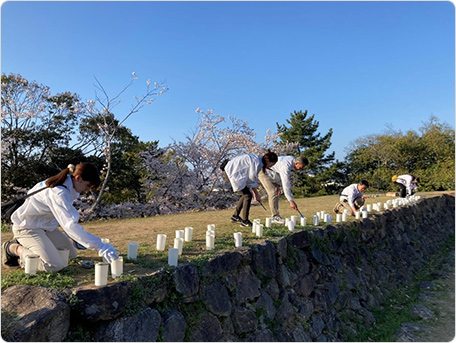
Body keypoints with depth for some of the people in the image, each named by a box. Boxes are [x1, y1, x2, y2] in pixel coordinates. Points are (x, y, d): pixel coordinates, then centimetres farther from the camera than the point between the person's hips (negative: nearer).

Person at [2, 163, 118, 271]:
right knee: (55, 266, -19)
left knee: (71, 253, 9)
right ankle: (14, 248, 1)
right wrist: (100, 246, -44)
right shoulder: (58, 193, -32)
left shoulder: (69, 187, -3)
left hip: (46, 225, 9)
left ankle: (25, 245, 18)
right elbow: (70, 225, -41)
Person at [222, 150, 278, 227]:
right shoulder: (257, 163, -20)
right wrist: (257, 194, 2)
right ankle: (244, 221, 0)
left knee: (245, 194, 15)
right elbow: (252, 180, -12)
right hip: (233, 173, -10)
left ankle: (235, 216, 26)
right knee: (248, 195, -7)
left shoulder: (257, 159, 10)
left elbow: (250, 178, 14)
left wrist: (255, 193, 14)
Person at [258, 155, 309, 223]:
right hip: (264, 172, -10)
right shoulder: (286, 166, -34)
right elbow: (286, 185, -36)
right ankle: (275, 216, -14)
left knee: (277, 194, 5)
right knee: (273, 193, -18)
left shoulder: (292, 159, -4)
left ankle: (275, 216, 6)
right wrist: (291, 201, -35)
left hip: (271, 175, 10)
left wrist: (278, 185, -2)